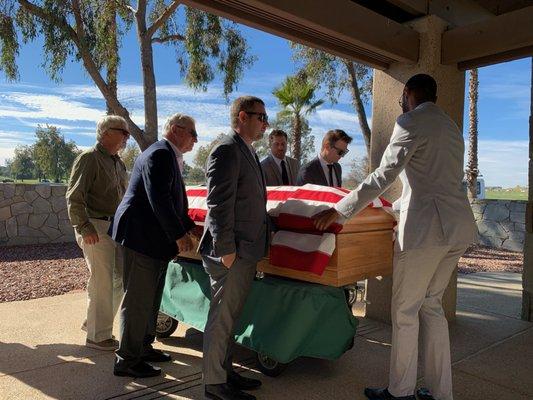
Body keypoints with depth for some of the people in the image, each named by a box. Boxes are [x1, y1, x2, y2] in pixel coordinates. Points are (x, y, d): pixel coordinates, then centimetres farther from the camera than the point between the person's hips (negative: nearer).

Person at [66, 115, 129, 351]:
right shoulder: (89, 159, -9)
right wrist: (84, 228, -21)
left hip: (116, 228, 9)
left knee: (121, 278, 11)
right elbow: (74, 198, -15)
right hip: (96, 229, -9)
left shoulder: (118, 163, 17)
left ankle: (94, 322, 28)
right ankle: (97, 336, 11)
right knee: (102, 283, -3)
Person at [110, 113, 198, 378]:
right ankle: (127, 361, 10)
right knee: (138, 300, -2)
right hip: (142, 237, -11)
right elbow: (159, 199, -23)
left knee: (150, 298, 18)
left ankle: (143, 347, 31)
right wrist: (179, 235, -19)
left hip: (154, 239, 11)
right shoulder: (160, 154, -15)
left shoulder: (169, 156, 18)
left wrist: (189, 226, 21)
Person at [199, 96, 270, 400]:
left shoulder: (248, 152, 17)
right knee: (222, 318, 3)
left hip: (246, 252, 10)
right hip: (231, 252, -10)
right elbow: (219, 204, -19)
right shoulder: (227, 151, -13)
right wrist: (226, 249, -20)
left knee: (230, 317, 19)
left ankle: (225, 371, 34)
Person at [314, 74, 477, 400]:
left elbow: (383, 175, -15)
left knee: (405, 311, 3)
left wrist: (339, 210, -11)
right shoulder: (451, 126, 21)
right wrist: (395, 207, 35)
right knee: (432, 305, 16)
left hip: (426, 227, -9)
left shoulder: (411, 122, -6)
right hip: (458, 227, 9)